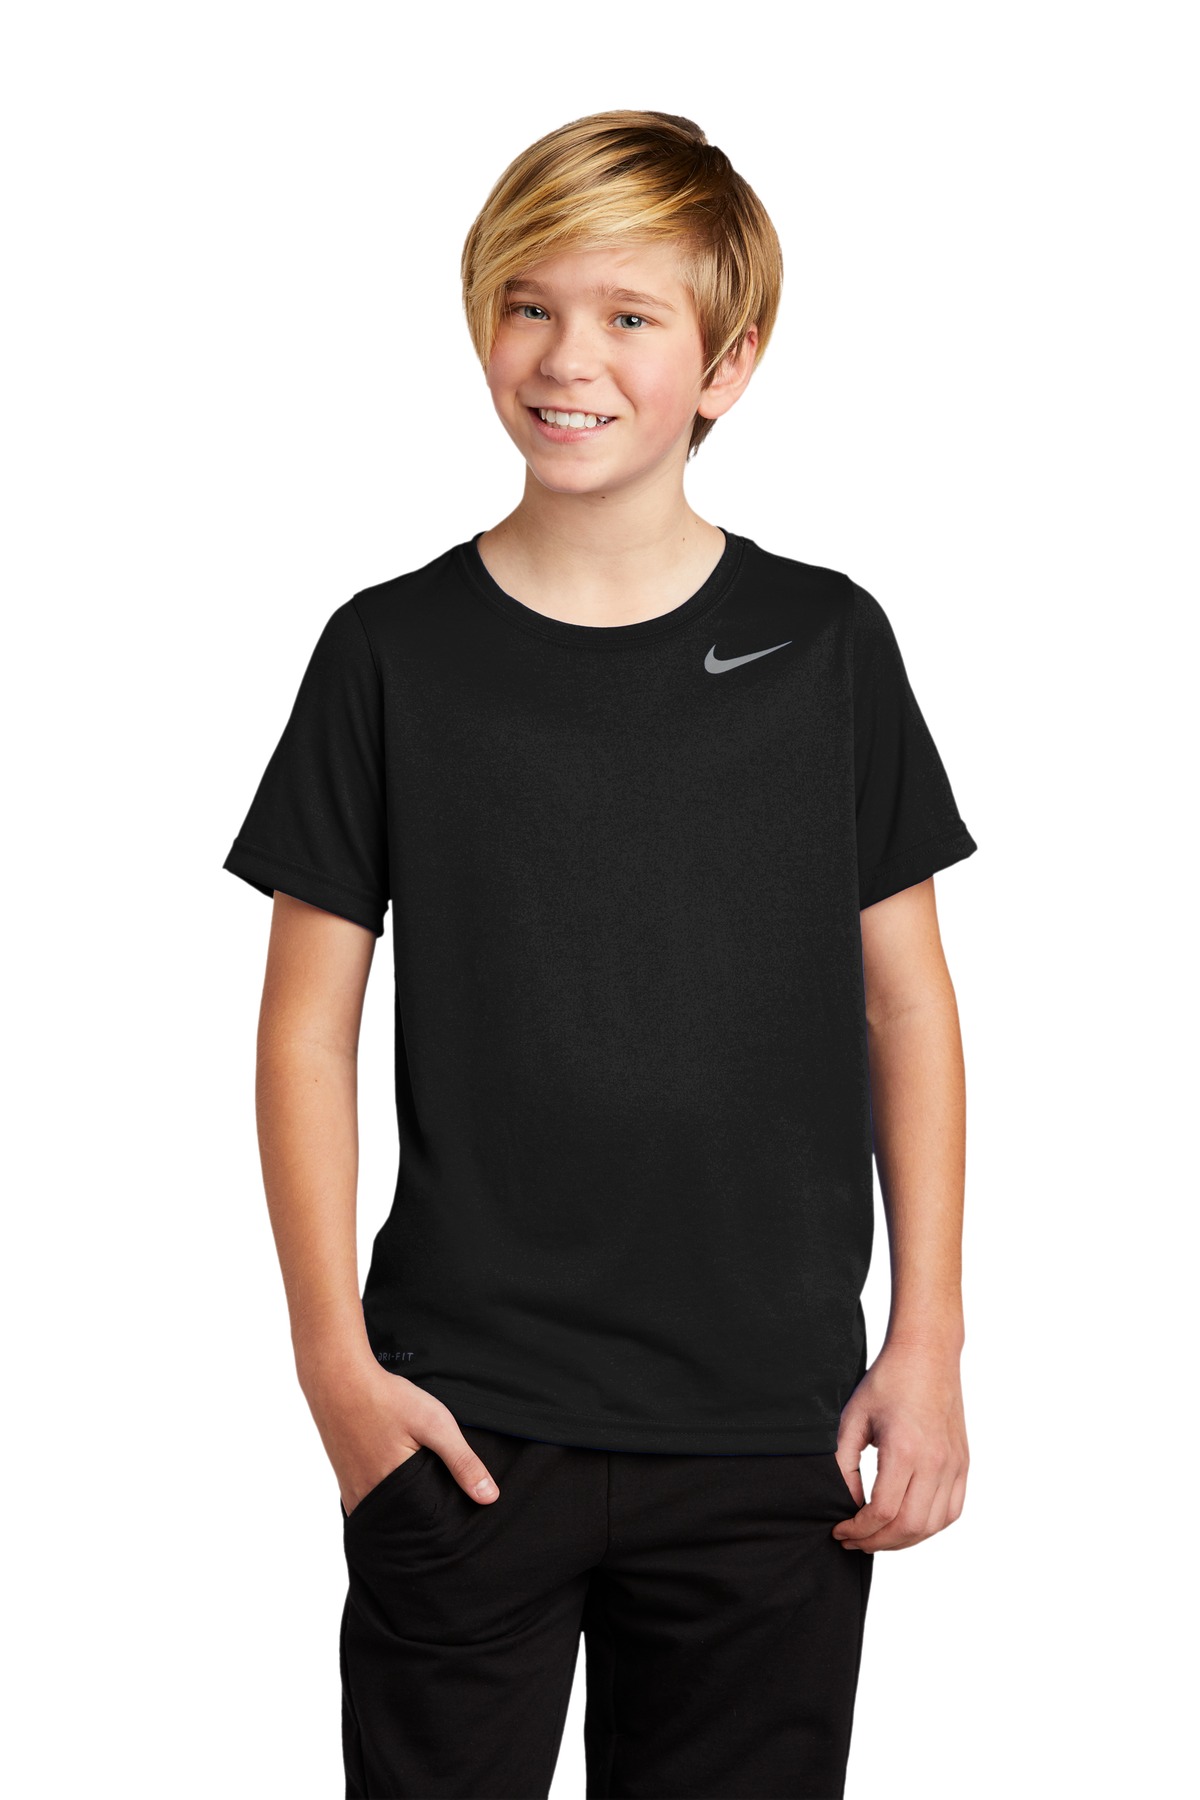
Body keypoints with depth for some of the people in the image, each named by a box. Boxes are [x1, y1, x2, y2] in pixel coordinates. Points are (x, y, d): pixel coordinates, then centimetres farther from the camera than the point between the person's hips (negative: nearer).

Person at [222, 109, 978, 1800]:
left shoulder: (826, 645, 1)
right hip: (460, 1422, -1)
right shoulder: (395, 651, -1)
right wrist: (336, 1358, -4)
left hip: (769, 1430, 1)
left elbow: (907, 1002, 5)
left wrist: (929, 1342, 1)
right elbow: (308, 1025, 1)